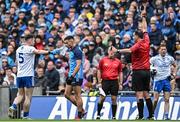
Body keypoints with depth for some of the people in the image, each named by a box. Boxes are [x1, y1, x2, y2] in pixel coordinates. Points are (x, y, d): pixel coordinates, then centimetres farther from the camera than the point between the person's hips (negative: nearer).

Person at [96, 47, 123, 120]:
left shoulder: (118, 62, 7)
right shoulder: (103, 60, 4)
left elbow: (120, 73, 12)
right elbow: (99, 71, 7)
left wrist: (120, 83, 6)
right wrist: (99, 82, 1)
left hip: (114, 82, 1)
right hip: (105, 81, -1)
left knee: (114, 99, 0)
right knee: (102, 98, -4)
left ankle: (114, 116, 4)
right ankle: (98, 115, 5)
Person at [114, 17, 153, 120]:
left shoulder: (138, 45, -10)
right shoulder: (146, 42, 7)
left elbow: (130, 50, -32)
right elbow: (144, 30, 23)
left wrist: (118, 51, -41)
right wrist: (143, 19, 36)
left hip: (138, 71, -7)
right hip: (147, 71, 7)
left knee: (139, 95, -7)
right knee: (146, 94, 10)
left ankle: (141, 116, -11)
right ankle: (151, 115, 7)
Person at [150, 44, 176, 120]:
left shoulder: (170, 58, 6)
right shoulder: (154, 59, -3)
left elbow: (175, 66, 23)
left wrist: (174, 73, 10)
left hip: (167, 80, 3)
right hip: (158, 80, -2)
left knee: (167, 100, -2)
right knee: (155, 100, -4)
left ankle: (166, 116, 0)